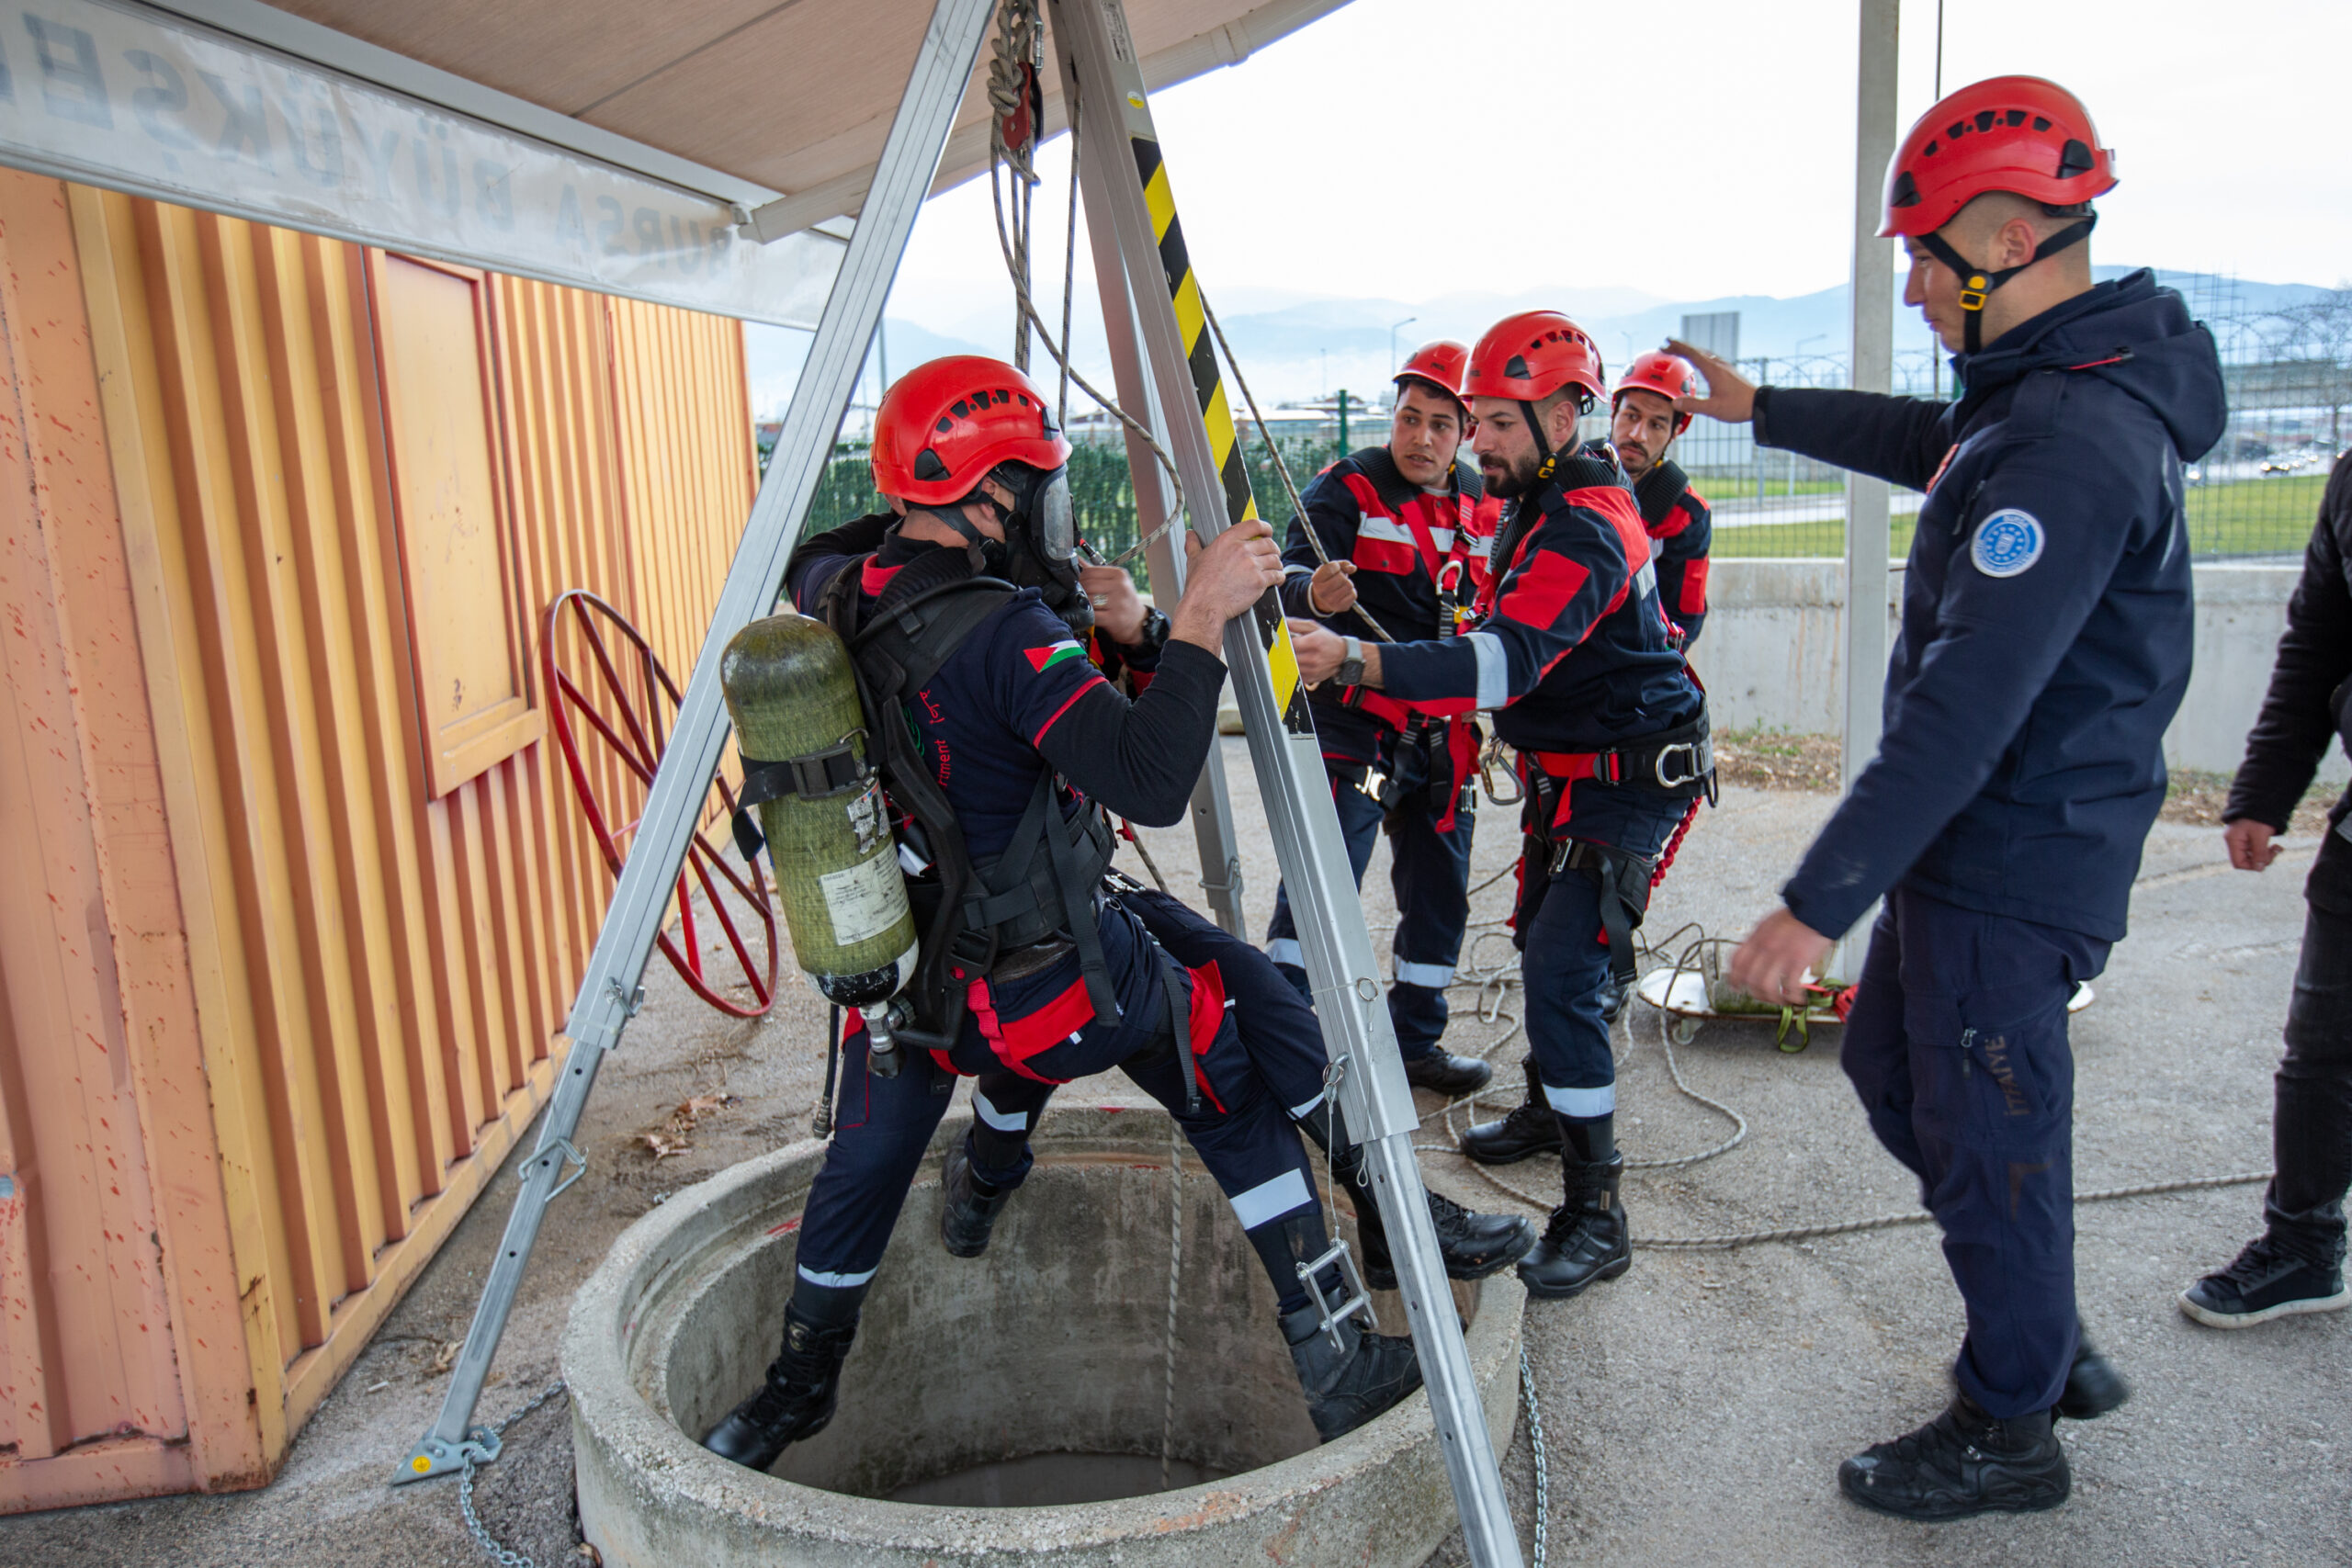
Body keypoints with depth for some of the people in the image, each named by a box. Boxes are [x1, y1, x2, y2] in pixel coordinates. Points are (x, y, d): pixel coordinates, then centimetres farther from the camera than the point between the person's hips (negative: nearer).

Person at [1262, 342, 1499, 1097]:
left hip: (1443, 735, 6)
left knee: (1440, 893, 11)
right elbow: (1294, 572, -23)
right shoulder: (1347, 489, -8)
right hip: (1354, 725, -6)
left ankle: (1415, 1044, 26)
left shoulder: (1484, 508, 9)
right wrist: (1312, 592, -45)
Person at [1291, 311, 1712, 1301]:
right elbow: (1508, 639, 21)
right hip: (1568, 770, 10)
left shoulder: (1582, 530, -25)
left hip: (1628, 782, -10)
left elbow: (1506, 662, -39)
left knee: (1564, 978, -16)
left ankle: (1595, 1217, -8)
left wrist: (1355, 661, -50)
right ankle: (1551, 1109, 44)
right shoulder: (1538, 507, 9)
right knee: (1541, 947, 22)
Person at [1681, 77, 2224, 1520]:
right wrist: (1763, 409, 40)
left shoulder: (2069, 445, -25)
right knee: (1893, 1068, 22)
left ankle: (2013, 1429, 27)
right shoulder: (2057, 388, 8)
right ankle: (2046, 1339, 38)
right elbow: (1924, 441, 32)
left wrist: (1818, 905, -28)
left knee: (1986, 1133, 5)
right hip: (1979, 844, 10)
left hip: (2013, 865, -10)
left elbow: (1962, 716, -30)